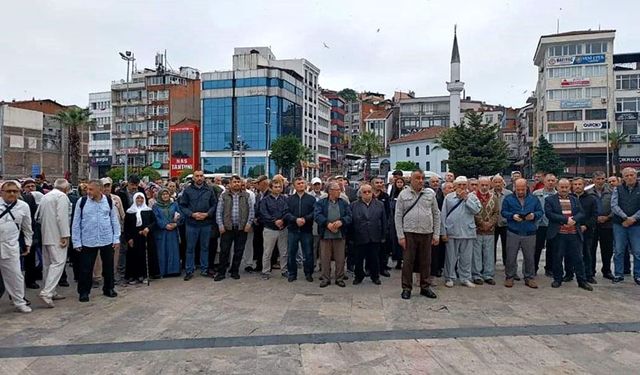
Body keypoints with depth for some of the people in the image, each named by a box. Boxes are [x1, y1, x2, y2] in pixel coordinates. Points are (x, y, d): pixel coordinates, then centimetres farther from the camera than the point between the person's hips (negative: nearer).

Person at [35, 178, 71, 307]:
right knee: (58, 262, -11)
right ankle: (46, 292, -19)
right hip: (56, 236, -9)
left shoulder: (45, 196, 18)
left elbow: (38, 216, 20)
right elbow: (62, 217, -18)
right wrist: (65, 235, -18)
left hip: (45, 235, 9)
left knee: (48, 264, 13)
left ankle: (50, 291, 20)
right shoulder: (62, 196, -9)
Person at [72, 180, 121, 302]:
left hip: (107, 240, 1)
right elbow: (76, 223, 0)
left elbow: (115, 220, 5)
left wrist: (116, 239, 1)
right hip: (87, 241, -1)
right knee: (86, 268, 4)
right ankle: (84, 292, 21)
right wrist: (76, 242, -2)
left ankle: (108, 289, 29)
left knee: (108, 266, 12)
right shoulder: (82, 202, -4)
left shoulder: (109, 201, -1)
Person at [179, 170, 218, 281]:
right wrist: (192, 214, -14)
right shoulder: (187, 190, 0)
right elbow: (182, 206, -1)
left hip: (206, 223, 2)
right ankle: (189, 271, 15)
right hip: (191, 223, -1)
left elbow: (214, 204, 5)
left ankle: (204, 269, 22)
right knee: (190, 248, 6)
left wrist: (207, 214, -11)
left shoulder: (209, 190, 3)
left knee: (205, 247, 11)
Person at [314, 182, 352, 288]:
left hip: (340, 235, 2)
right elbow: (317, 215, -10)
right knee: (325, 258, 6)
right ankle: (325, 279, 18)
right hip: (325, 234, -1)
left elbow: (349, 216, 0)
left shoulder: (344, 203, 10)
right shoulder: (321, 203, 4)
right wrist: (327, 224, -23)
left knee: (340, 259, 6)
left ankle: (339, 279, 20)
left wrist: (341, 221, -20)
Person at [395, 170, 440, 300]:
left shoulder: (430, 194, 6)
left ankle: (425, 287, 24)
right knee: (408, 262, 3)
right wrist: (400, 236, -6)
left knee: (425, 262, 10)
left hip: (427, 233, 2)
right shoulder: (403, 194, 1)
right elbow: (398, 216, 0)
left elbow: (436, 214, 8)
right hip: (409, 233, -2)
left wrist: (436, 234, 4)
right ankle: (406, 288, 16)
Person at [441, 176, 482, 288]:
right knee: (451, 257, 6)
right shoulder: (449, 197, 4)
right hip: (452, 232, -1)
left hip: (467, 232, 1)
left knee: (466, 257, 8)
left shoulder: (472, 197, 6)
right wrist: (443, 232, -2)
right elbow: (443, 215, 2)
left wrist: (466, 198, -10)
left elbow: (476, 210, -10)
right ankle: (449, 278, 17)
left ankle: (465, 278, 20)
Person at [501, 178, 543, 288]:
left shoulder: (534, 199, 8)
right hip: (513, 233, -1)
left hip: (530, 233, 1)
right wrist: (512, 216, -16)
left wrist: (534, 215, -12)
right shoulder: (508, 199, 3)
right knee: (511, 257, 3)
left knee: (530, 257, 8)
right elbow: (503, 212, 3)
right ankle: (509, 277, 16)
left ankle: (529, 278, 21)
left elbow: (540, 212, 9)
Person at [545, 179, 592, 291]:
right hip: (558, 234, -3)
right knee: (558, 257, 5)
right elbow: (549, 214, -11)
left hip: (574, 234, 3)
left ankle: (582, 281, 15)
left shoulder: (575, 200, 15)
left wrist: (573, 220, -15)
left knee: (578, 258, 6)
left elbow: (582, 214, 6)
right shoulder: (550, 200, 2)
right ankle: (557, 279, 17)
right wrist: (565, 219, -16)